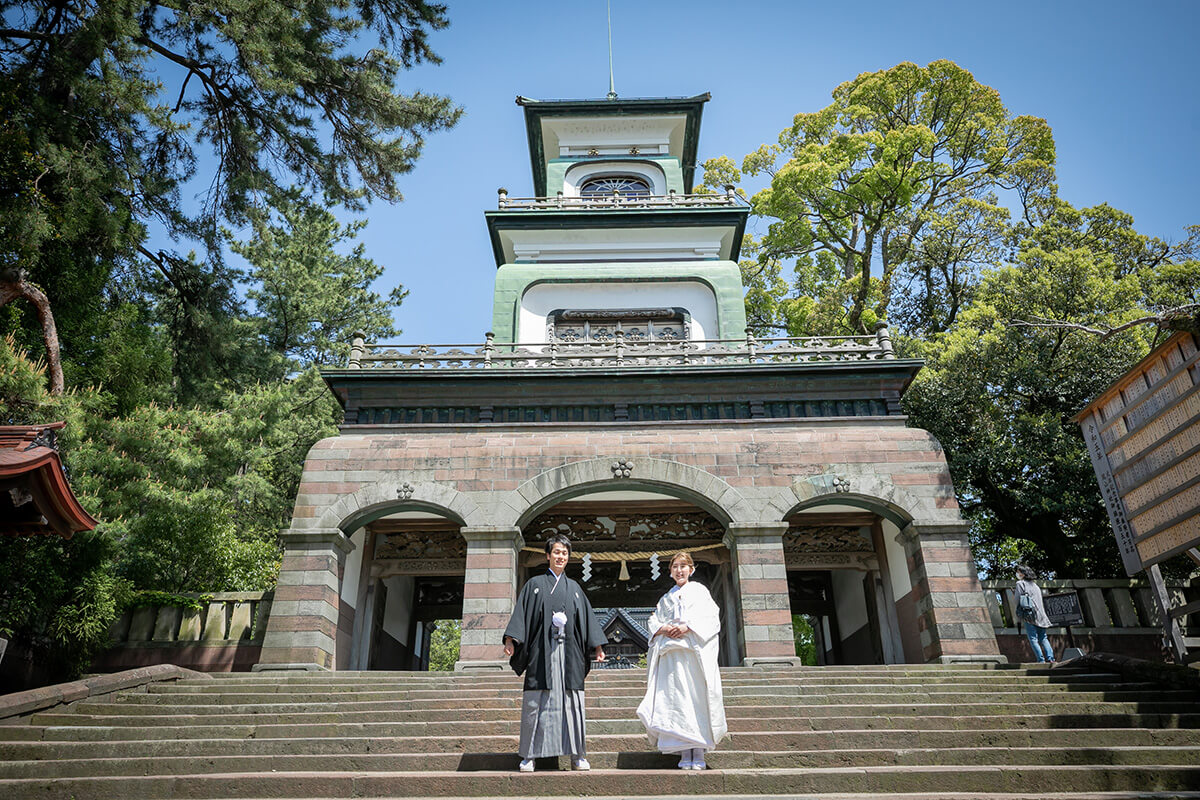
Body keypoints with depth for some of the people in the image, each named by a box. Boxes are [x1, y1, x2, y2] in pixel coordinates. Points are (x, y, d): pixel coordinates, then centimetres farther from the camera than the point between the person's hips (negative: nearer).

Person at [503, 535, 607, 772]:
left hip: (569, 651, 2)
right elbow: (521, 613, 2)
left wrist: (597, 646, 7)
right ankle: (529, 755, 6)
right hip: (542, 650, -2)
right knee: (536, 701, -3)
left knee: (572, 701, 0)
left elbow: (587, 618, 15)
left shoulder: (574, 588, 16)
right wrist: (510, 640, -11)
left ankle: (577, 755, 7)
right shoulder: (535, 584, 9)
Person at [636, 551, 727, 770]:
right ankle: (685, 754, -5)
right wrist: (663, 628, -5)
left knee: (698, 698, -9)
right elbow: (653, 621, 17)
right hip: (671, 653, 3)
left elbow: (710, 616, 1)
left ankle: (699, 754, -7)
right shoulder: (666, 598, 24)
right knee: (677, 700, -6)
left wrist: (687, 626, -13)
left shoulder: (699, 591, 13)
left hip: (696, 651, -3)